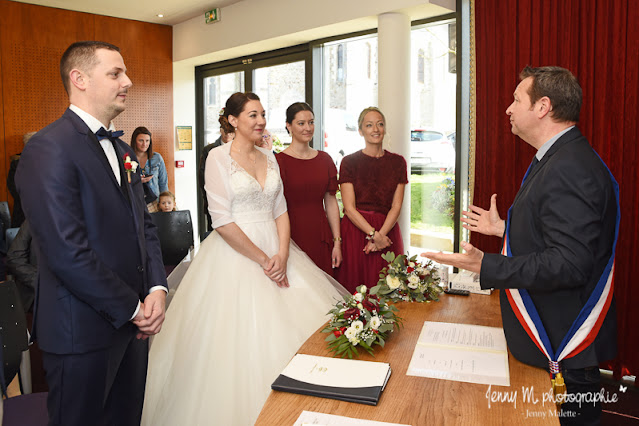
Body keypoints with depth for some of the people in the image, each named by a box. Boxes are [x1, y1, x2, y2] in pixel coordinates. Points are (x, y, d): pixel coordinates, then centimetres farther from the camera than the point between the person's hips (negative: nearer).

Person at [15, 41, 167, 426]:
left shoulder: (123, 150, 11)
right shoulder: (49, 148, -16)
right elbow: (67, 252, -23)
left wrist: (157, 289, -3)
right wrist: (132, 308, -15)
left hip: (134, 322, 8)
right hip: (84, 332, -7)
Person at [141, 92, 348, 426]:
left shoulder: (269, 158, 11)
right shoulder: (219, 158, -6)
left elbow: (280, 211, 8)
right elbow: (222, 221, -14)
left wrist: (282, 255, -8)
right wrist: (263, 261, -14)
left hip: (275, 250, 6)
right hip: (236, 253, -6)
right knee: (240, 333, -2)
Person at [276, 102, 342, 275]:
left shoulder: (324, 159, 10)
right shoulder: (279, 161, -6)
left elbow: (331, 202, 10)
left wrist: (337, 242, 7)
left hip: (321, 238, 4)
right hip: (292, 237, -4)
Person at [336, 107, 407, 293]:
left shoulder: (398, 162, 8)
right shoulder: (349, 162, 0)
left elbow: (396, 206, 2)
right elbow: (349, 208, -6)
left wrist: (380, 235, -11)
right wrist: (374, 234, -14)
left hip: (388, 231, 2)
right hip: (355, 231, -2)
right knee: (355, 289, 1)